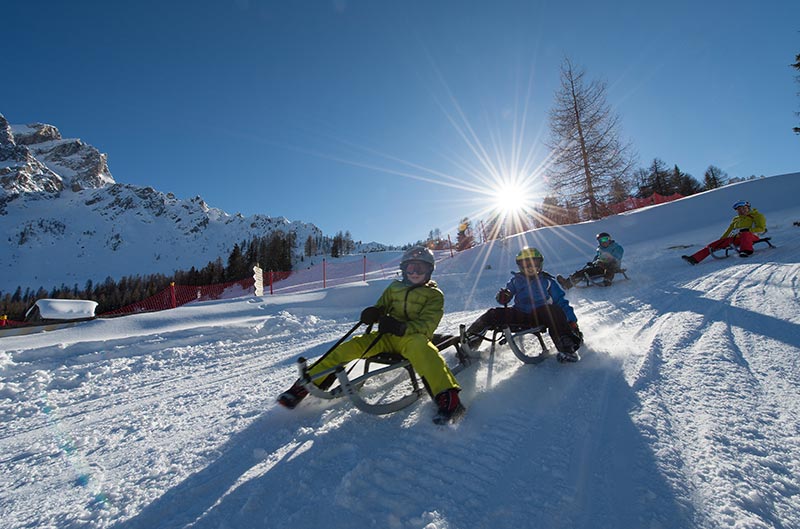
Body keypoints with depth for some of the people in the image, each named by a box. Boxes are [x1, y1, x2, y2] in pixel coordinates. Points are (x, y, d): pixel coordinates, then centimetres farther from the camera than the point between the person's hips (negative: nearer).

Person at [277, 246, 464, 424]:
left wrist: (402, 328, -28)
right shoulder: (395, 287, 16)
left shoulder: (434, 295, 3)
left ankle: (449, 399, -49)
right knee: (352, 346, -15)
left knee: (419, 346, -39)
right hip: (388, 337, 4)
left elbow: (427, 325, -9)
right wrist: (373, 313, -6)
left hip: (412, 337, -4)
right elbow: (382, 308, 20)